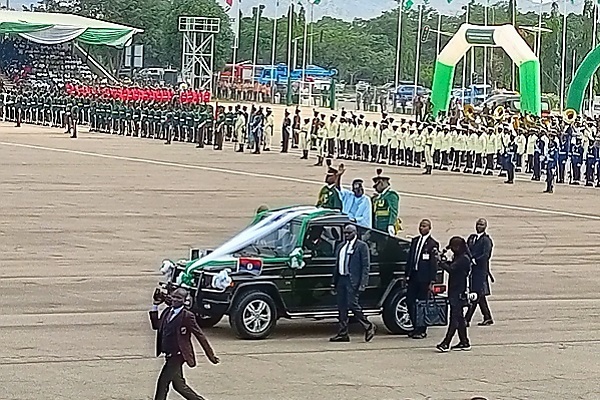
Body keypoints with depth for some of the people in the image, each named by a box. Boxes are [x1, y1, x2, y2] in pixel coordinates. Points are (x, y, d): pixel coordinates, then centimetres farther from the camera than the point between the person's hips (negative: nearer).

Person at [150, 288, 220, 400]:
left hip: (177, 356, -8)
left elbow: (200, 336, -9)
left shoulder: (187, 316, -13)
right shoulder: (167, 311, 8)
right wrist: (155, 306, 9)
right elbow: (156, 325, 17)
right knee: (178, 385, 14)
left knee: (163, 382, -7)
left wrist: (211, 356, -7)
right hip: (169, 356, 8)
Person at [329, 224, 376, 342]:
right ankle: (342, 333, 8)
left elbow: (366, 266, -7)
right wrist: (334, 283, 16)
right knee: (341, 307, 5)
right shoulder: (340, 247, 19)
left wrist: (362, 284, -15)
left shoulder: (361, 246, -2)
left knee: (352, 304, -13)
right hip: (341, 280, 7)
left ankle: (368, 326, 4)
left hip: (353, 281, -7)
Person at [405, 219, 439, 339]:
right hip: (413, 277, 6)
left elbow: (434, 264, -8)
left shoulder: (433, 244, -5)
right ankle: (416, 328, 16)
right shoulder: (414, 241, 13)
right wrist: (407, 275, 11)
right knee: (409, 301, 4)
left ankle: (422, 331, 8)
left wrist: (432, 282, -12)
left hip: (424, 278, -6)